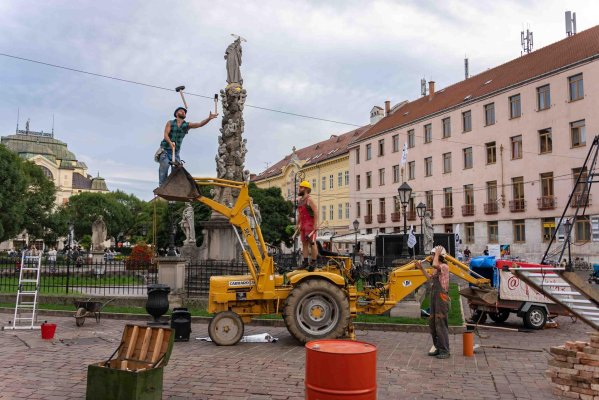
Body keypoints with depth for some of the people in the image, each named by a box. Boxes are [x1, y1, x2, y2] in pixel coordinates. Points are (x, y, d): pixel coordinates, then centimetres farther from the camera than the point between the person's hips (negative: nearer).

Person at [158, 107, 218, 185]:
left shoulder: (187, 125, 5)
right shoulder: (170, 123, 1)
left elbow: (200, 124, -7)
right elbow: (166, 135, -11)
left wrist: (209, 118, -24)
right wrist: (170, 142, -32)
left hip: (176, 152, 3)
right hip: (165, 150, -2)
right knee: (163, 170, -7)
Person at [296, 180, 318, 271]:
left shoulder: (309, 200, -10)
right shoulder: (300, 200, 17)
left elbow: (315, 213, -15)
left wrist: (315, 225, -20)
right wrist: (298, 225, 20)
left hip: (310, 225, -9)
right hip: (303, 225, 9)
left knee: (312, 243, -6)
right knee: (304, 243, 7)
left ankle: (313, 262, -2)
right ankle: (305, 262, 11)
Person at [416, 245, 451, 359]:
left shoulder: (444, 266, -11)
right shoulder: (437, 269, 17)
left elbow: (434, 265, -31)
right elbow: (430, 279, 26)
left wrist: (437, 253, -17)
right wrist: (421, 268, 22)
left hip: (441, 299, -10)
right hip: (434, 299, 10)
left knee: (441, 325, -6)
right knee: (432, 324, 13)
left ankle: (445, 351, 1)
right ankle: (438, 348, 23)